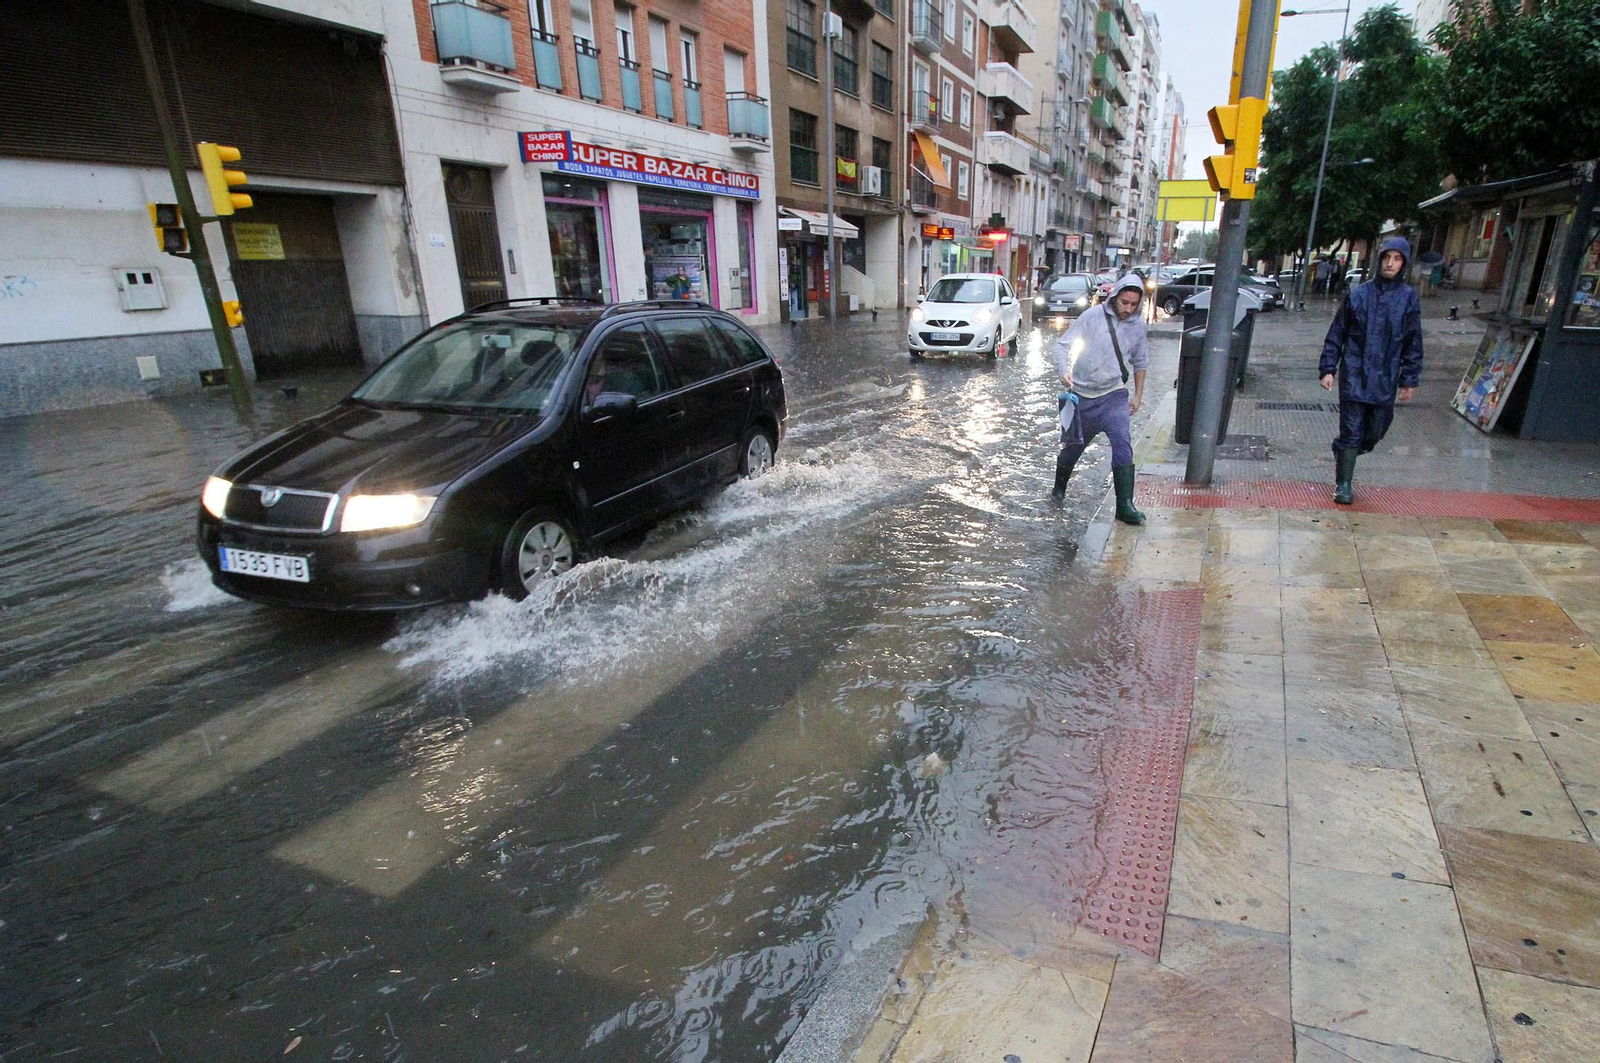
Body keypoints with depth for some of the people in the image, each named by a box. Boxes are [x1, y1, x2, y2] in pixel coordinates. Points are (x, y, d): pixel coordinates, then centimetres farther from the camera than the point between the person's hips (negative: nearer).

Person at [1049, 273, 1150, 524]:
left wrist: (1138, 395, 16)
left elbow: (1140, 362, 17)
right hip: (1082, 395, -1)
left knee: (1122, 442, -17)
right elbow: (1062, 345, -7)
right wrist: (1064, 371, -25)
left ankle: (1125, 505, -17)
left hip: (1114, 395, 1)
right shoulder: (1092, 317, -8)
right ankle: (1059, 489, 38)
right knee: (1072, 446, 11)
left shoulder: (1138, 326, 3)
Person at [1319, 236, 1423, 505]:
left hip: (1385, 379, 2)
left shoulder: (1409, 298, 4)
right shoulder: (1358, 294, 2)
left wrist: (1409, 380, 6)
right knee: (1352, 430, -3)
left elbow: (1413, 343, 8)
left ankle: (1342, 453, 35)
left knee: (1375, 431, 7)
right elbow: (1336, 334, 5)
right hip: (1354, 374, -2)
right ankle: (1343, 483, 5)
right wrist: (1328, 368, -1)